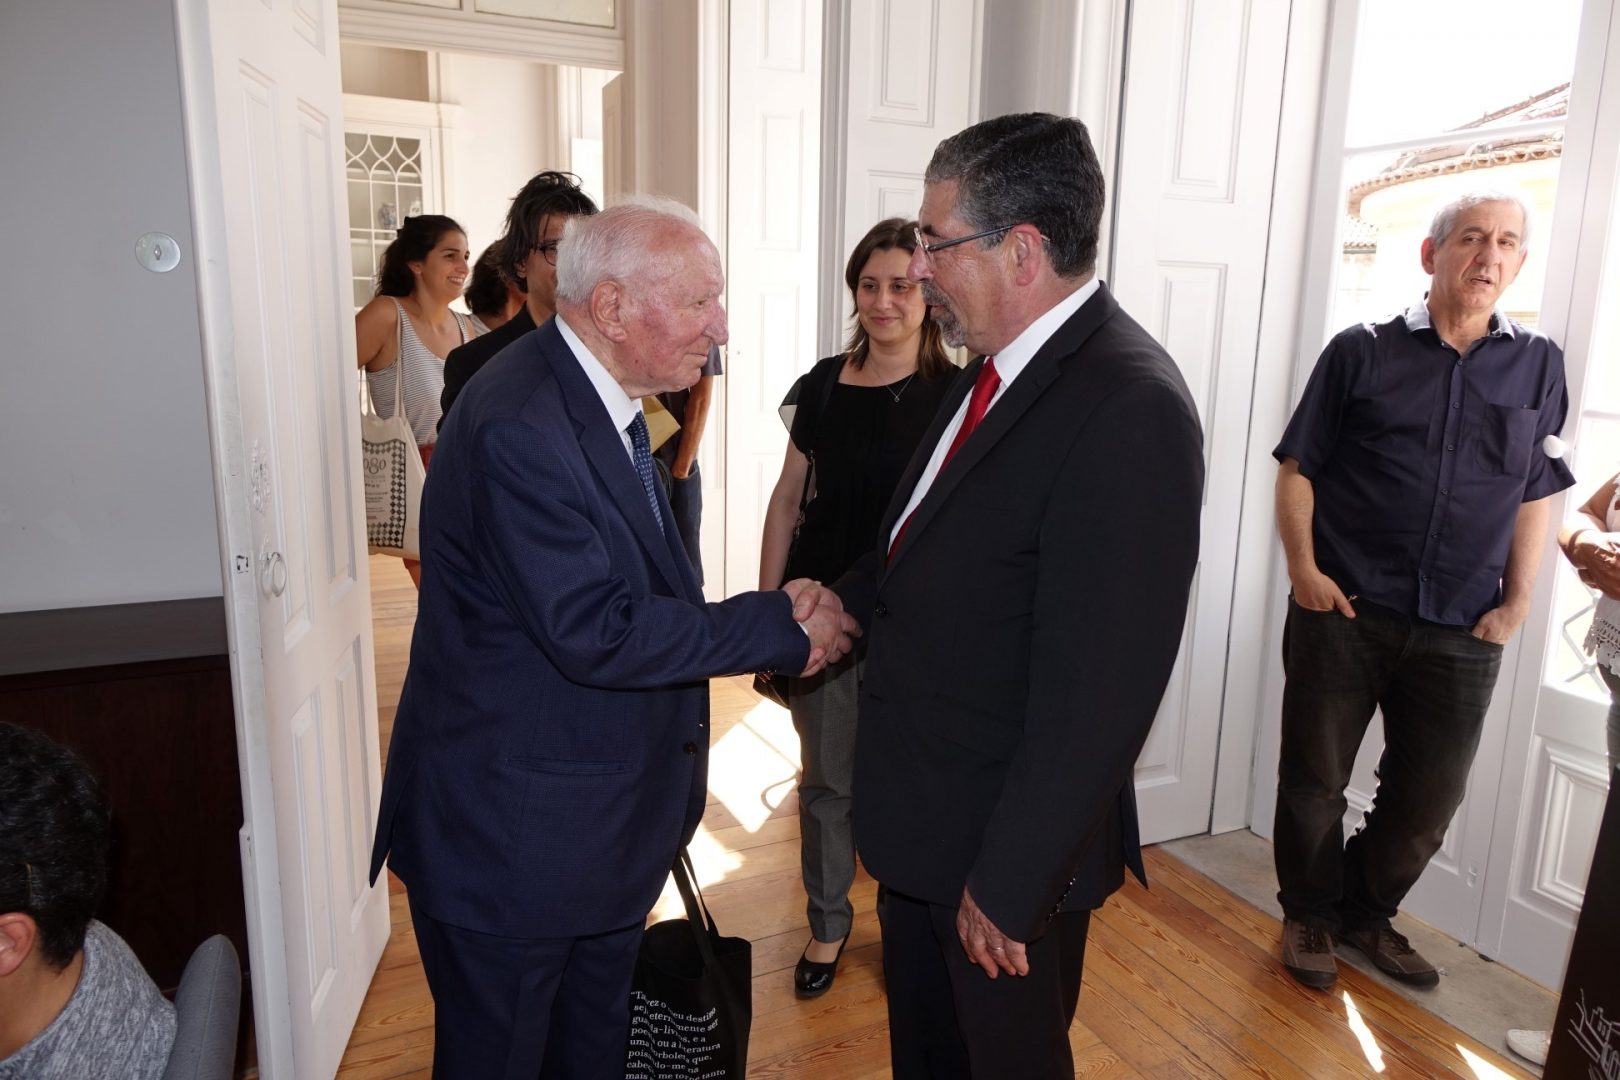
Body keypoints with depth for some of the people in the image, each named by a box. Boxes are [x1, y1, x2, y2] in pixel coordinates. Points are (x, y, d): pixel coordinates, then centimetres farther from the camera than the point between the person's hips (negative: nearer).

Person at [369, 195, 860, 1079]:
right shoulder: (519, 423, -26)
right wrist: (781, 627, -20)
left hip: (600, 826, 9)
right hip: (511, 837, -9)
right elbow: (592, 631, -29)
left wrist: (773, 621, -4)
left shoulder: (599, 400, 6)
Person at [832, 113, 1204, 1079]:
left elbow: (1098, 692, -27)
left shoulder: (1130, 410, -27)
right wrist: (841, 602, 1)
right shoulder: (1002, 368, 2)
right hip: (923, 821, 8)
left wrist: (1008, 885, -20)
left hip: (1007, 851, -8)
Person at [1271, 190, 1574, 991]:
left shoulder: (1539, 365, 7)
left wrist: (1516, 603, 3)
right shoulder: (1363, 352, 0)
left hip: (1461, 632, 3)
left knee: (1429, 797, 12)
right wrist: (1303, 567, -10)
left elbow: (1532, 497, 10)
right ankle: (1310, 915, 31)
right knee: (1314, 778, 9)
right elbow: (1298, 468, 0)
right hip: (1342, 613, -2)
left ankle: (1366, 911, 36)